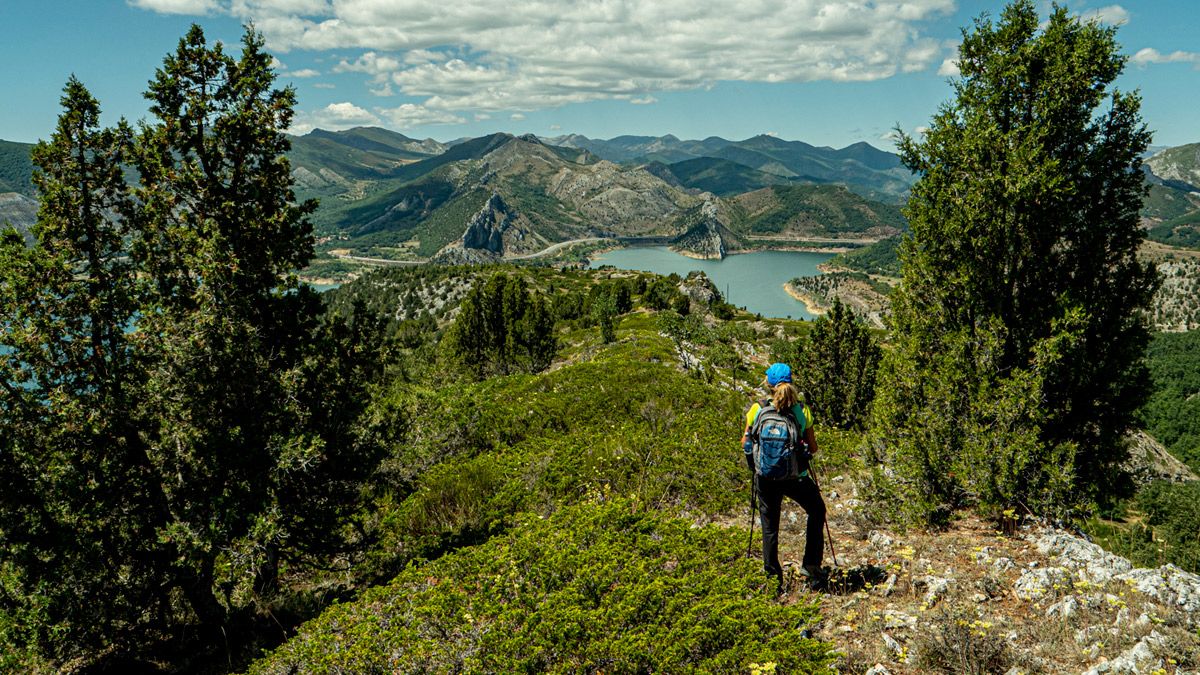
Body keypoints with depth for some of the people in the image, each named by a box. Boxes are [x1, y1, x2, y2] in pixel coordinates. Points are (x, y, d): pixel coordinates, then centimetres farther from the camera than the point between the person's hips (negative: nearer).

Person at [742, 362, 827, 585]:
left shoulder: (757, 409, -8)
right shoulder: (801, 410, -9)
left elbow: (745, 443, 1)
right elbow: (813, 448, -4)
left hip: (766, 476, 1)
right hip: (795, 476, 0)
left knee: (769, 524, 17)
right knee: (817, 510, 26)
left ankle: (772, 572, 23)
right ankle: (811, 564, 24)